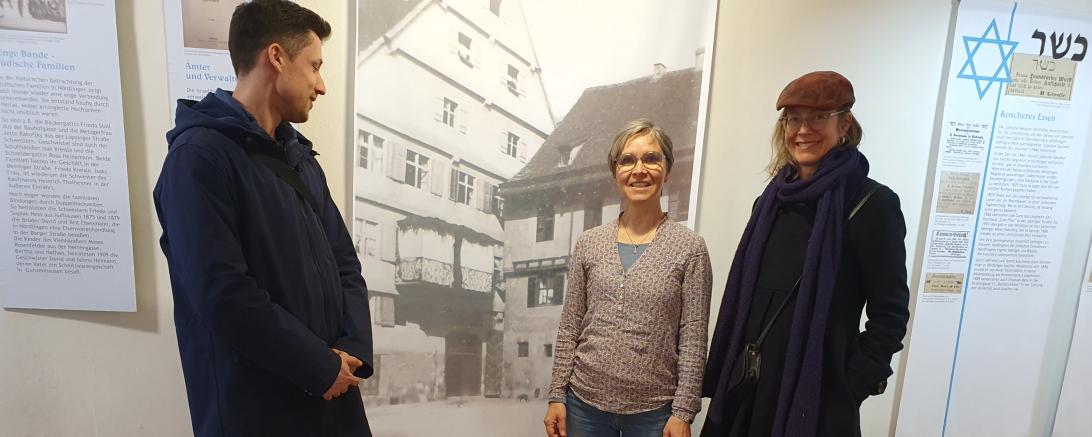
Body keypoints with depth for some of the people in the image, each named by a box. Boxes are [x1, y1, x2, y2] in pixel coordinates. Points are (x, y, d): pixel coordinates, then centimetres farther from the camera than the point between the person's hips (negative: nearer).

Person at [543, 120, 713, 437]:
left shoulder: (690, 248, -6)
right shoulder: (589, 243, 2)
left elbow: (693, 339, -6)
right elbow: (569, 328, 4)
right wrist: (557, 395, 3)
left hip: (654, 411, -2)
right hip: (584, 402, 2)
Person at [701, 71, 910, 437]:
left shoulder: (873, 203, -9)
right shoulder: (772, 200, 7)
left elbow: (890, 314, -8)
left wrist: (851, 387, -13)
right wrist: (727, 378, 9)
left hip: (819, 395, -5)